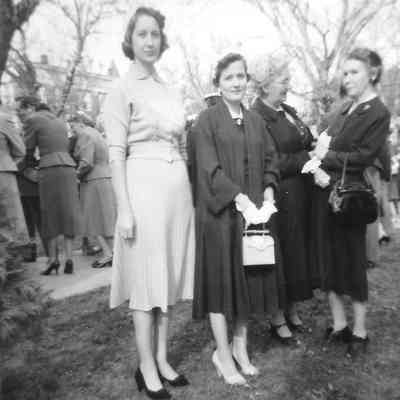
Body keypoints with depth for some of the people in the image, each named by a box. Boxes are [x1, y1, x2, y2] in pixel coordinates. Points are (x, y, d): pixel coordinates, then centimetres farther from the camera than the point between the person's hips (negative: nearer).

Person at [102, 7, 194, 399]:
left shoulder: (172, 92, 15)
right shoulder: (123, 90, -2)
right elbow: (116, 154, -9)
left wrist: (190, 192, 13)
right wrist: (124, 209, -16)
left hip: (177, 189, 6)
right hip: (144, 187, -6)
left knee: (169, 276, 11)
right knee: (147, 278, 0)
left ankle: (162, 359, 26)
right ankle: (146, 369, 16)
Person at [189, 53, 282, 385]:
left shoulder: (255, 121, 13)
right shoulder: (207, 120, -4)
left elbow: (269, 159, 13)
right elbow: (209, 168, -13)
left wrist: (268, 190, -5)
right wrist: (239, 198, -22)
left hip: (253, 212, 6)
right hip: (220, 212, -5)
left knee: (250, 278, 10)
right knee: (222, 279, 2)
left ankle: (240, 345, 28)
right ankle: (223, 354, 17)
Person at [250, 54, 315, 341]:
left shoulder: (289, 111, 13)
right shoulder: (256, 117, -13)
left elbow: (304, 145, 15)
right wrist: (308, 159, -15)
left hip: (302, 195, 8)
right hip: (281, 197, -8)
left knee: (300, 254, 15)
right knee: (282, 257, 3)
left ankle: (293, 311, 33)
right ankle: (278, 319, 22)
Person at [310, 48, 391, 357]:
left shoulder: (378, 113, -8)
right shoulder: (347, 110, 14)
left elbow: (363, 157, -15)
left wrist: (327, 156, -9)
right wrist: (322, 148, -7)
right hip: (325, 192, 7)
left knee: (352, 262, 6)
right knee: (328, 261, 12)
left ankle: (360, 331, 26)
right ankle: (339, 325, 29)